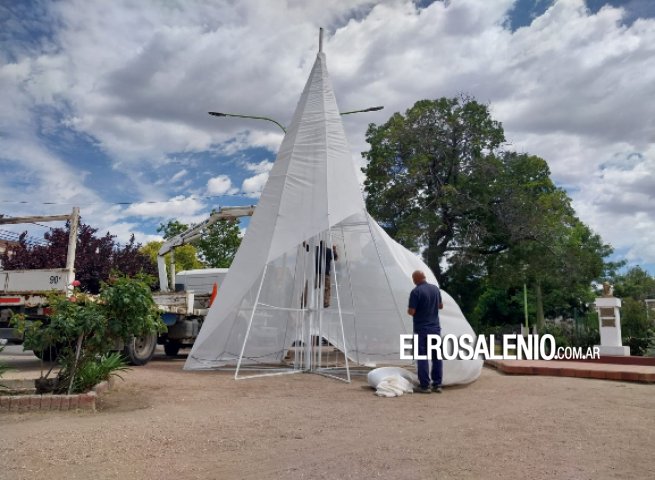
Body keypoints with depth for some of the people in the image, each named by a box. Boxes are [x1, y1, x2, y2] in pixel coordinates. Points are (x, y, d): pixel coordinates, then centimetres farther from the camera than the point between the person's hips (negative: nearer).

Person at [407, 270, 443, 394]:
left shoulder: (416, 291, -15)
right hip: (435, 328, 6)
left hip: (421, 329, -5)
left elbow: (411, 311, -16)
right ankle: (437, 385, 14)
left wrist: (408, 310, 5)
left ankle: (425, 386, 3)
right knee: (437, 357, 10)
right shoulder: (435, 288, 6)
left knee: (422, 357, 1)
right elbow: (441, 306, 17)